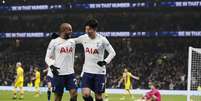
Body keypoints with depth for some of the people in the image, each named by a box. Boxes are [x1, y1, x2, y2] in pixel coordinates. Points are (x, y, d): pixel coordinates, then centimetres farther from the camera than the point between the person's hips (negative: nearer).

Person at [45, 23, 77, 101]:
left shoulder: (72, 42, 11)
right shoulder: (54, 42, -4)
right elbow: (47, 57, -1)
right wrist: (51, 66, -18)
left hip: (70, 73, 4)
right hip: (58, 73, -4)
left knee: (74, 94, -9)